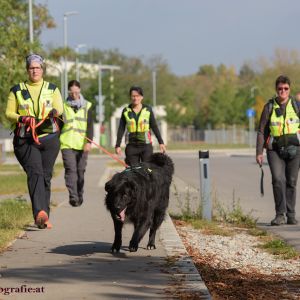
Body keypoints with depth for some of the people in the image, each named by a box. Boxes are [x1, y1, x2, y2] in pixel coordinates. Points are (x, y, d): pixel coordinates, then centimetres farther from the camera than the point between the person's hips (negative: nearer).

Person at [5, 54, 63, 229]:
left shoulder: (52, 89, 14)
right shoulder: (17, 91, 12)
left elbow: (59, 108, 2)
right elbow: (9, 113, 9)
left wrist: (54, 112, -22)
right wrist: (22, 118, -12)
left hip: (49, 137, 2)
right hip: (25, 139, -2)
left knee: (46, 176, 1)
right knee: (35, 173, -20)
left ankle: (43, 217, 11)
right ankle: (40, 213, -35)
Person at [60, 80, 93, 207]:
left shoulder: (87, 106, 8)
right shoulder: (63, 106, 8)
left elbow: (90, 125, 2)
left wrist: (89, 141, -10)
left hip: (82, 144, 1)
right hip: (67, 144, -1)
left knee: (80, 170, 6)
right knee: (70, 170, -13)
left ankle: (80, 196, 19)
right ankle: (73, 197, -21)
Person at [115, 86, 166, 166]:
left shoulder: (148, 110, 3)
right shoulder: (126, 111, 5)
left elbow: (154, 127, 7)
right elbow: (121, 129, 6)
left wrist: (161, 142, 4)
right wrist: (118, 145, 1)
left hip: (146, 145, -1)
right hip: (131, 146, 1)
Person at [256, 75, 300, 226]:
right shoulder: (269, 107, 3)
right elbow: (261, 131, 4)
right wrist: (259, 152, -4)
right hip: (275, 150, -1)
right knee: (278, 180, -16)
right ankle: (280, 215, -10)